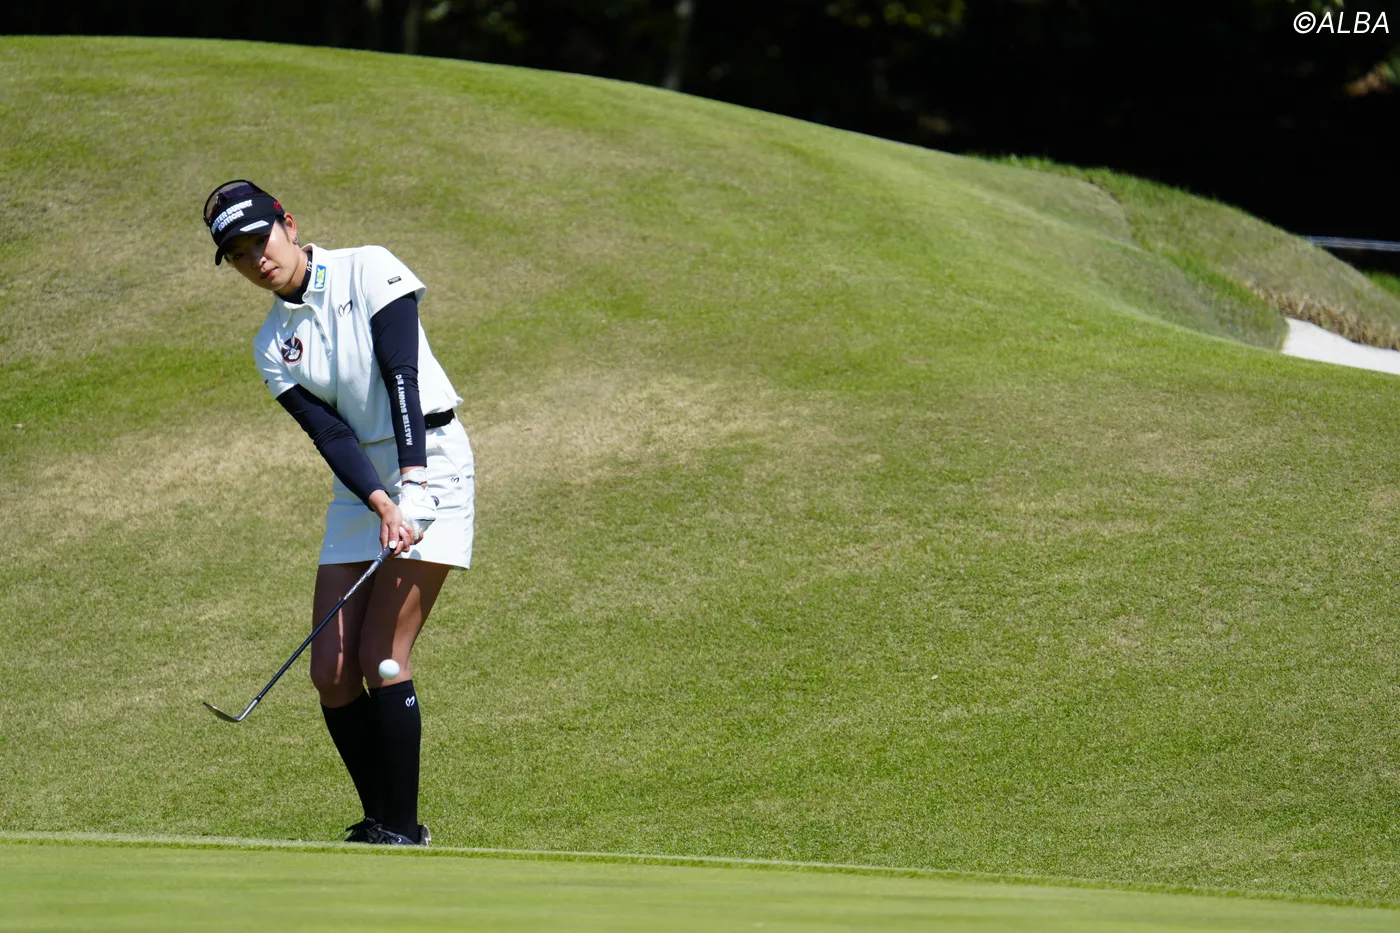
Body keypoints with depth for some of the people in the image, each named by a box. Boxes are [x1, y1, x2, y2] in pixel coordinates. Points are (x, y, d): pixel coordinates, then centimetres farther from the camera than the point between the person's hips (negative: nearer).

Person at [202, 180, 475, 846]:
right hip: (360, 488, 6)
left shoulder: (368, 271, -6)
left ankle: (403, 831, -6)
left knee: (382, 659, -14)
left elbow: (402, 378, -16)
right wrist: (382, 505, -23)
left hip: (429, 465, -6)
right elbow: (330, 433, -5)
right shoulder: (272, 346, 8)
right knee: (332, 672, -2)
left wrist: (413, 486, -26)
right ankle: (377, 822, 12)